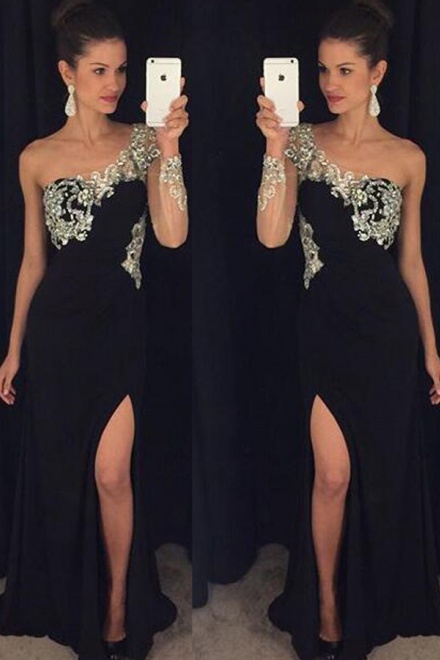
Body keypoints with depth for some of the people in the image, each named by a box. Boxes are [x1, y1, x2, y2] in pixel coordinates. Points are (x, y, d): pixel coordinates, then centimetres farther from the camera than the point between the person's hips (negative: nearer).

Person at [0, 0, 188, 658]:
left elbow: (173, 235, -11)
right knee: (61, 472, 11)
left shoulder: (142, 143, 1)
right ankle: (72, 604, 35)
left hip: (121, 325, -1)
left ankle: (119, 605, 19)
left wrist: (169, 148, -19)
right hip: (59, 329, 2)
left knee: (110, 472, -5)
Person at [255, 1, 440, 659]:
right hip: (325, 325, -2)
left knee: (383, 471, 12)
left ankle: (375, 604, 36)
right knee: (333, 473, -2)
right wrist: (276, 146, -23)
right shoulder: (303, 142, -2)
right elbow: (271, 235, -16)